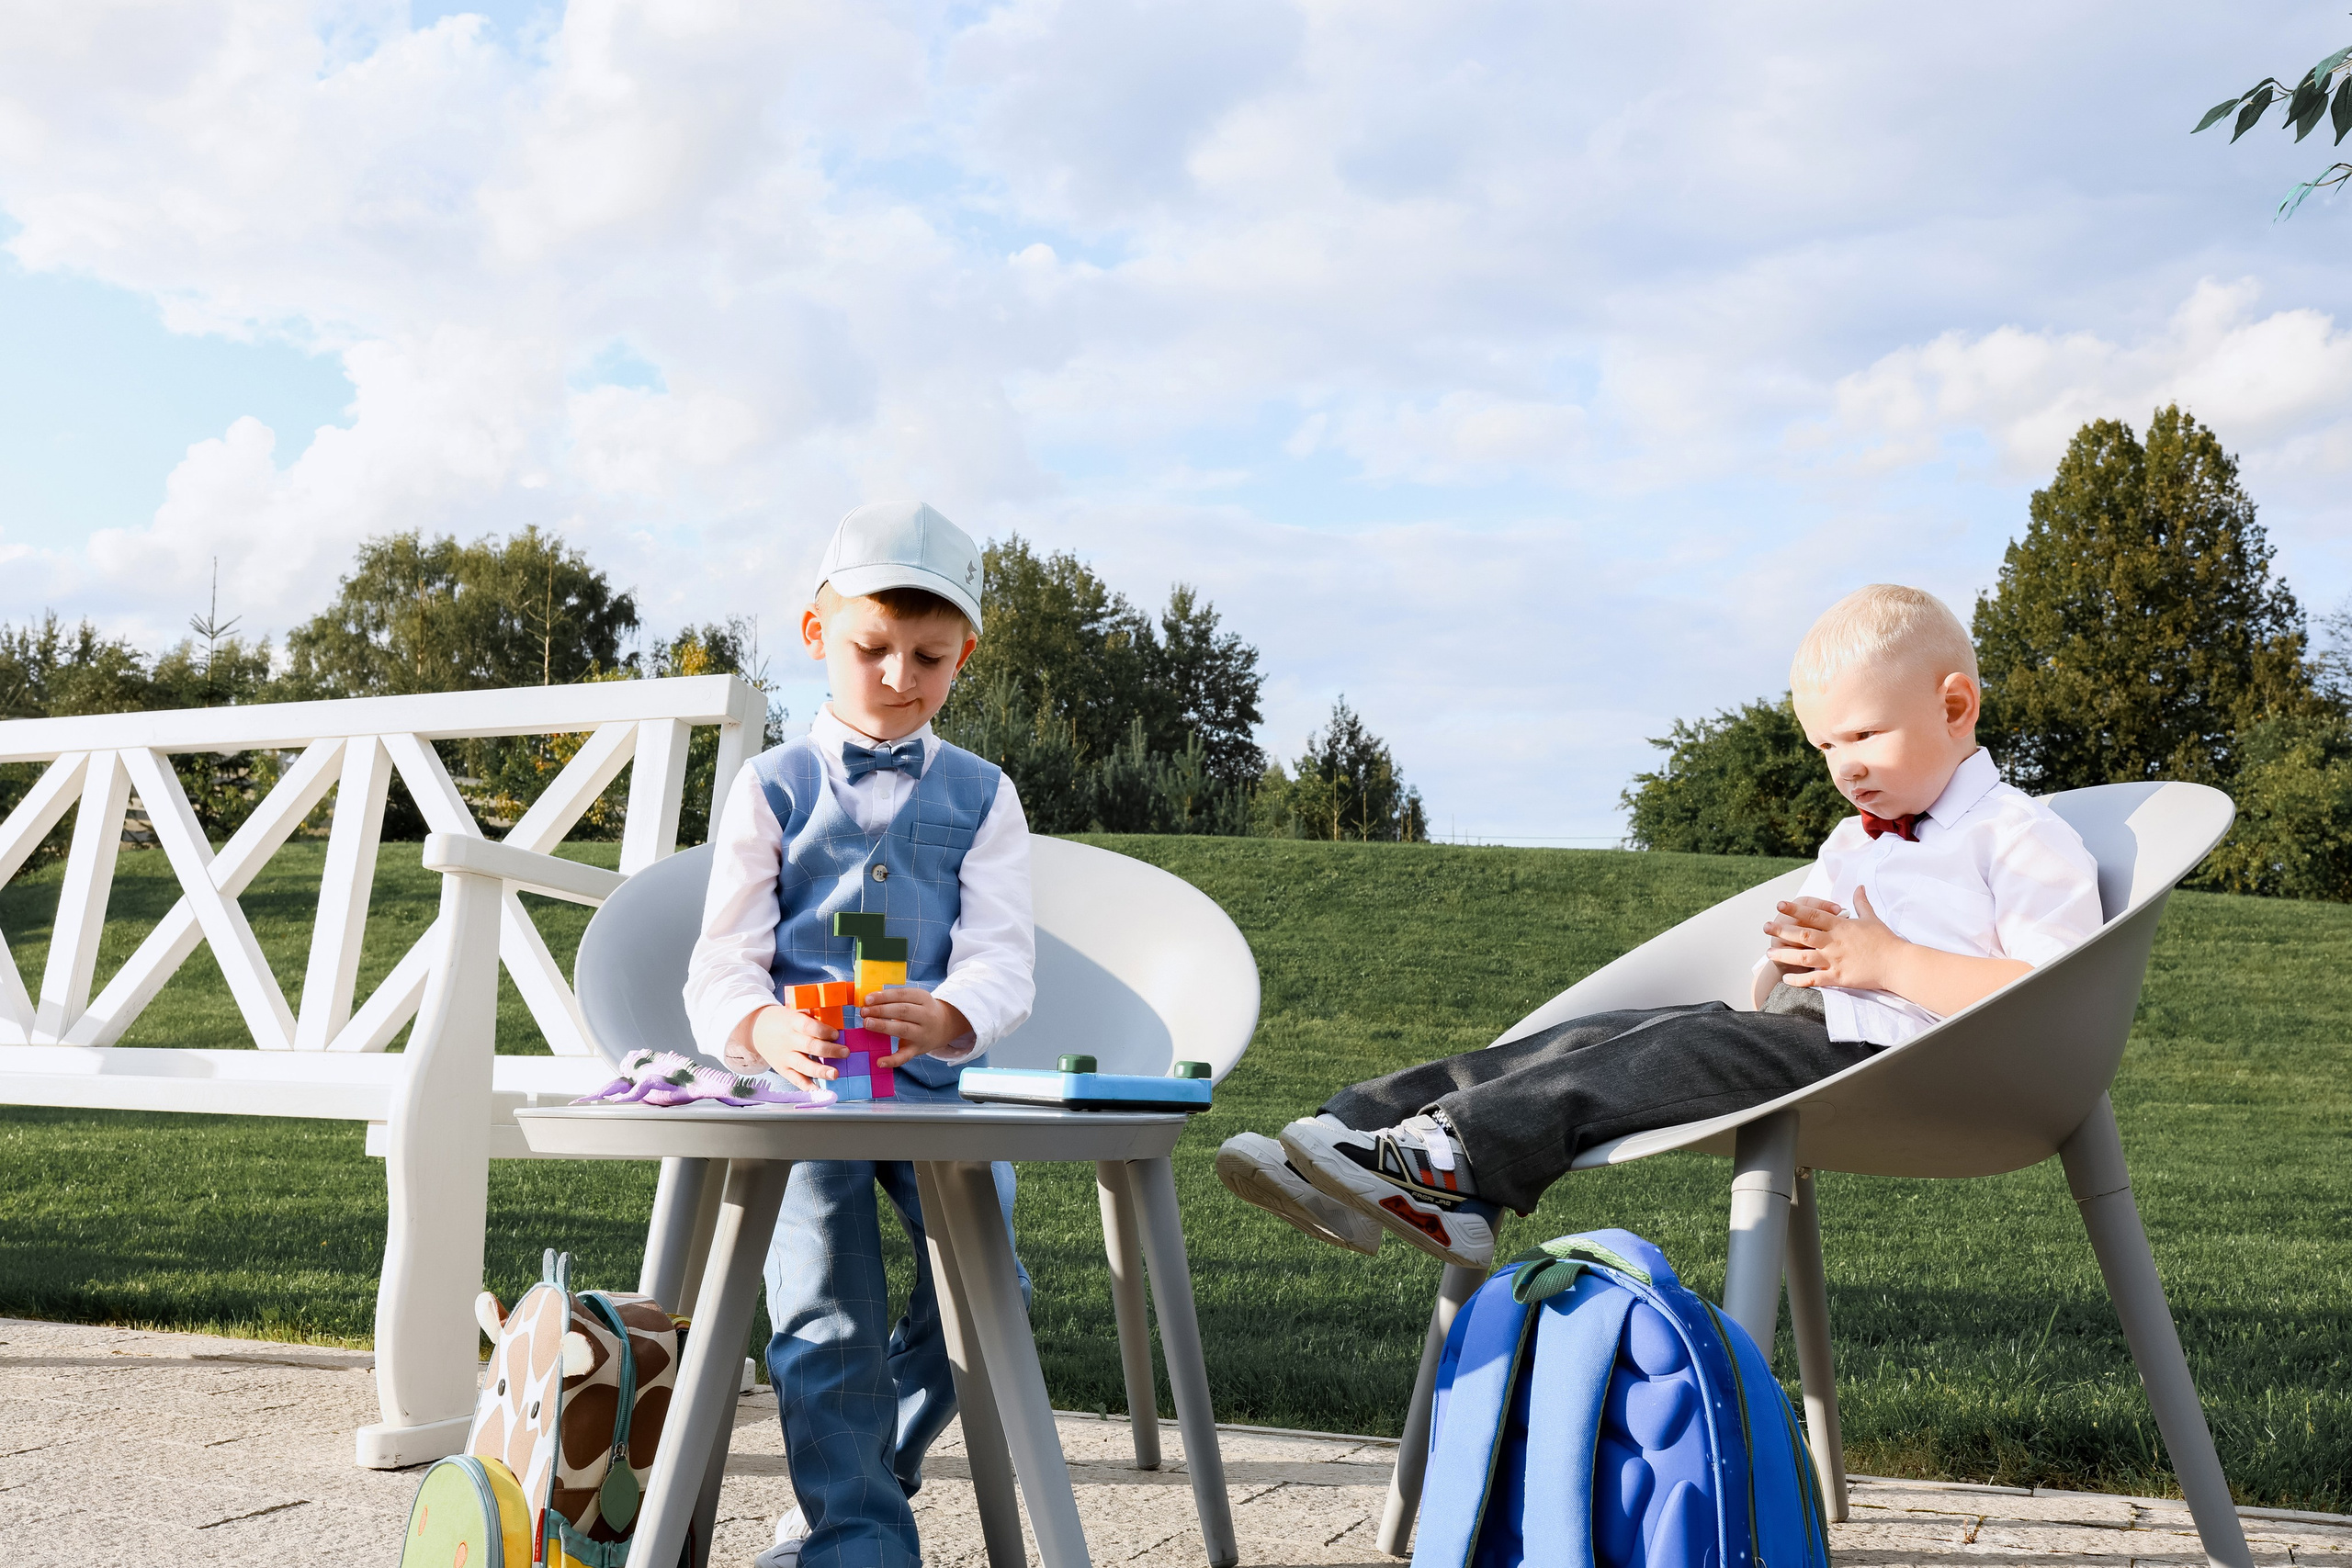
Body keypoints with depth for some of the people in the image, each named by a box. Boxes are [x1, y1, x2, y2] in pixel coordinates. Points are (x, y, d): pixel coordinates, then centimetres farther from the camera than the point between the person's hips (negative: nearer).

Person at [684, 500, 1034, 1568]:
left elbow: (1004, 960, -4)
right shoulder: (771, 788, 6)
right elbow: (722, 964, -1)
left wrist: (943, 1017, -30)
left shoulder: (981, 798, 8)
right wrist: (765, 1029, -27)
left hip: (938, 1079, 2)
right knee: (827, 1322, -7)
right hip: (802, 1081, -1)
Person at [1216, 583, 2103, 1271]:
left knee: (1689, 1048, -28)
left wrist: (1889, 962, -14)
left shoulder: (2021, 838, 2)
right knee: (1597, 1037, -13)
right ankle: (1361, 1135, -24)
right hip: (1817, 1042, 8)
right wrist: (1791, 964, 4)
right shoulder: (1848, 844, 27)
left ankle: (1454, 1161, -38)